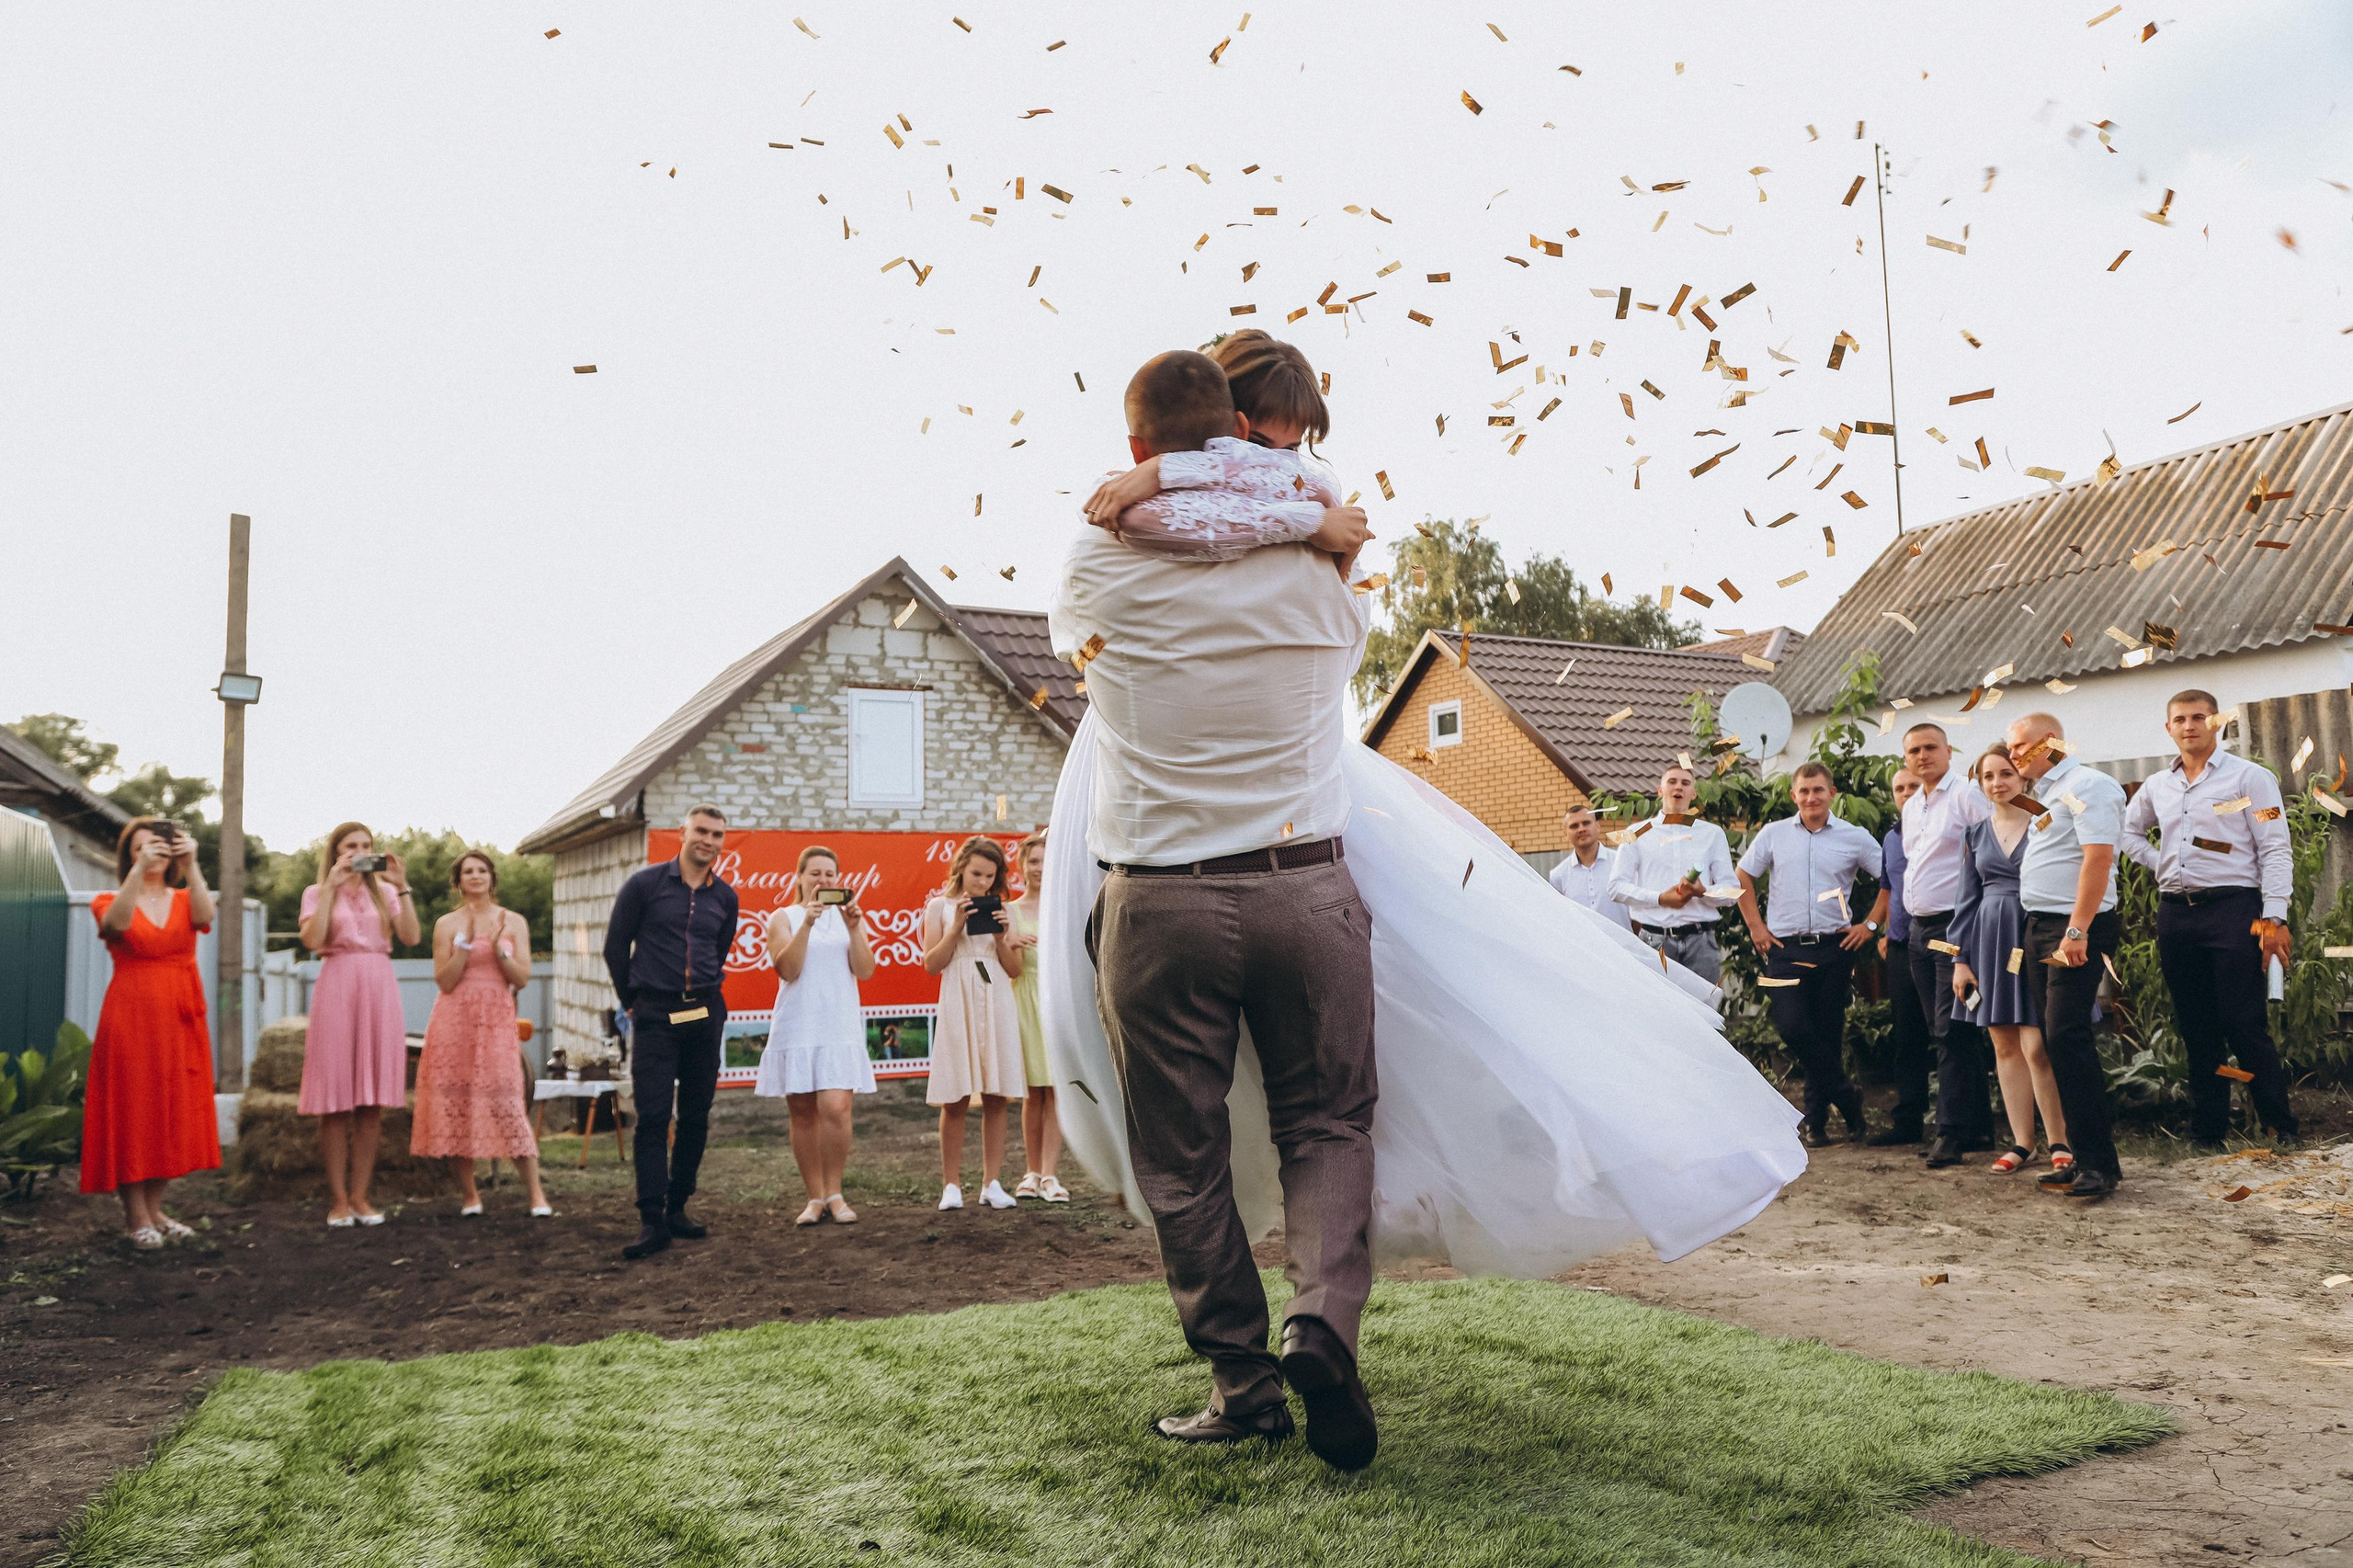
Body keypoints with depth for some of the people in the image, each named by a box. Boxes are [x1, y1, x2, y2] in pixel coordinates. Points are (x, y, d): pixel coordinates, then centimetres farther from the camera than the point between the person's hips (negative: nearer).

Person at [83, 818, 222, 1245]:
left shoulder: (184, 900, 10)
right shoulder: (111, 901, 3)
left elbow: (205, 916, -14)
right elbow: (117, 922, -22)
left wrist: (191, 866, -26)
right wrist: (140, 869, -31)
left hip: (180, 1018, 3)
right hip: (131, 1015, -3)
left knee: (174, 1112, 5)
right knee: (132, 1110, -3)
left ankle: (153, 1208, 17)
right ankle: (136, 1214, 4)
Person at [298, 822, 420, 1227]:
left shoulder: (385, 892, 15)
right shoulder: (317, 893, 9)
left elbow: (411, 937, -1)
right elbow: (312, 939, -10)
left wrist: (402, 887, -5)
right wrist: (331, 887, -9)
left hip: (379, 992, 2)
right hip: (337, 988, -2)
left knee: (373, 1103, 2)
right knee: (336, 1101, -2)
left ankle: (360, 1196, 8)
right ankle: (338, 1198, 4)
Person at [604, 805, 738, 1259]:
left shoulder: (725, 897, 8)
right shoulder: (644, 885, -2)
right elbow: (615, 947, 5)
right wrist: (634, 1001, 9)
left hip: (705, 1013, 4)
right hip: (655, 1015, -4)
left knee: (696, 1116, 7)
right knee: (653, 1116, -7)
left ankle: (677, 1208, 18)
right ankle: (652, 1220, -5)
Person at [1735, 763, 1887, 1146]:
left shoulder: (1855, 838, 4)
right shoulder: (1773, 834, 7)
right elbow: (1744, 878, 14)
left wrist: (1870, 924, 2)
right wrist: (1756, 926, 6)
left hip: (1834, 947, 0)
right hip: (1785, 947, 0)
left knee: (1828, 1034, 3)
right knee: (1792, 1028, -13)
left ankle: (1817, 1117, 15)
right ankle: (1846, 1096, 5)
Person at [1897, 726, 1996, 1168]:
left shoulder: (1967, 795, -8)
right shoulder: (1910, 807, 18)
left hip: (1956, 926, -9)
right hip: (1919, 930, 9)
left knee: (1951, 1030, -10)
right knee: (1942, 1031, 10)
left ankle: (1952, 1132, -6)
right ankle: (1979, 1125, 18)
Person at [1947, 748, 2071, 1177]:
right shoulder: (1976, 833, 11)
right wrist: (1960, 958, 8)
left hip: (2036, 938, -4)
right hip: (1991, 940, 4)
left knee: (2036, 1047, -10)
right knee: (2004, 1046, 7)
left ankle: (2059, 1142, 3)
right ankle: (2022, 1141, 15)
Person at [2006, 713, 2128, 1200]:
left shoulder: (2085, 786, -8)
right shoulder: (2046, 794, 21)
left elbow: (2097, 857, -18)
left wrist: (2077, 931, -24)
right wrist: (2040, 934, 14)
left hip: (2076, 928, -10)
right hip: (2040, 928, 10)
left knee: (2067, 1038, -15)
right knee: (2055, 1042, 7)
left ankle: (2100, 1163, -12)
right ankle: (2083, 1158, 11)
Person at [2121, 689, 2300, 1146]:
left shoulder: (2249, 777, -1)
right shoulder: (2156, 786, 14)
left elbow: (2275, 851, -6)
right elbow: (2128, 831, 31)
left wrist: (2274, 919, -14)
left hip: (2231, 908, -5)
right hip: (2174, 913, 5)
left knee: (2245, 1026, -9)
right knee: (2196, 1028, 9)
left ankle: (2281, 1127, 1)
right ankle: (2207, 1130, 16)